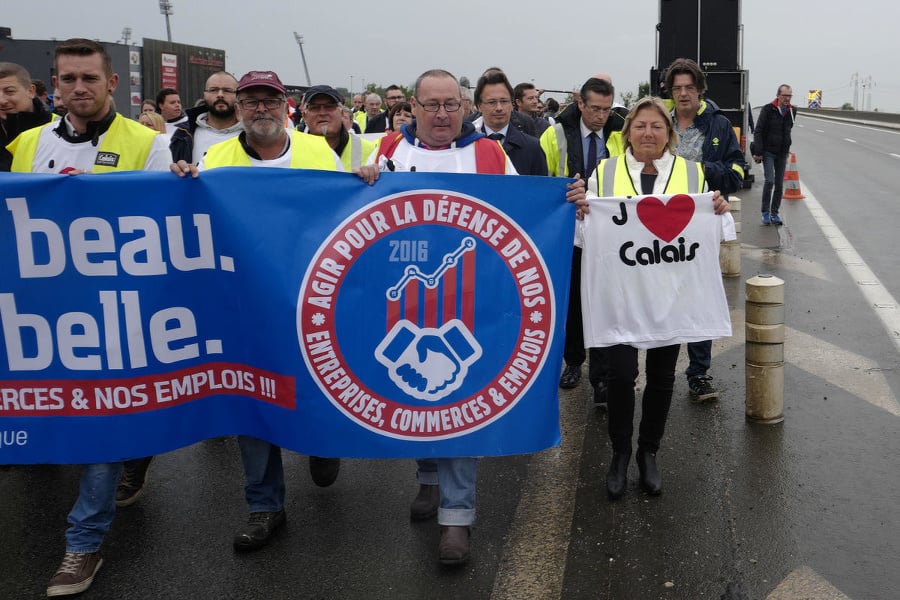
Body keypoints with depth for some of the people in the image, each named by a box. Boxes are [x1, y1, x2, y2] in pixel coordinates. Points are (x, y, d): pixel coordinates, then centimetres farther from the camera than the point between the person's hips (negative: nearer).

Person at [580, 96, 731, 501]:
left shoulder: (692, 173, 5)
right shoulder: (605, 172, 2)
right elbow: (587, 233, 3)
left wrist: (720, 212, -9)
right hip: (620, 289, -1)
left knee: (662, 375, 9)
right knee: (621, 373, -7)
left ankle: (648, 453, 28)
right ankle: (620, 453, 15)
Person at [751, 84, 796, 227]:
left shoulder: (792, 111, 6)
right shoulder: (768, 110, -9)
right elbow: (758, 131, -9)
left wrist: (787, 150, 17)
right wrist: (758, 152, -14)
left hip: (782, 153, 5)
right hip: (768, 152, -5)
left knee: (779, 184, 5)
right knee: (769, 181, -15)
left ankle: (774, 213, 14)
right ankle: (765, 213, -3)